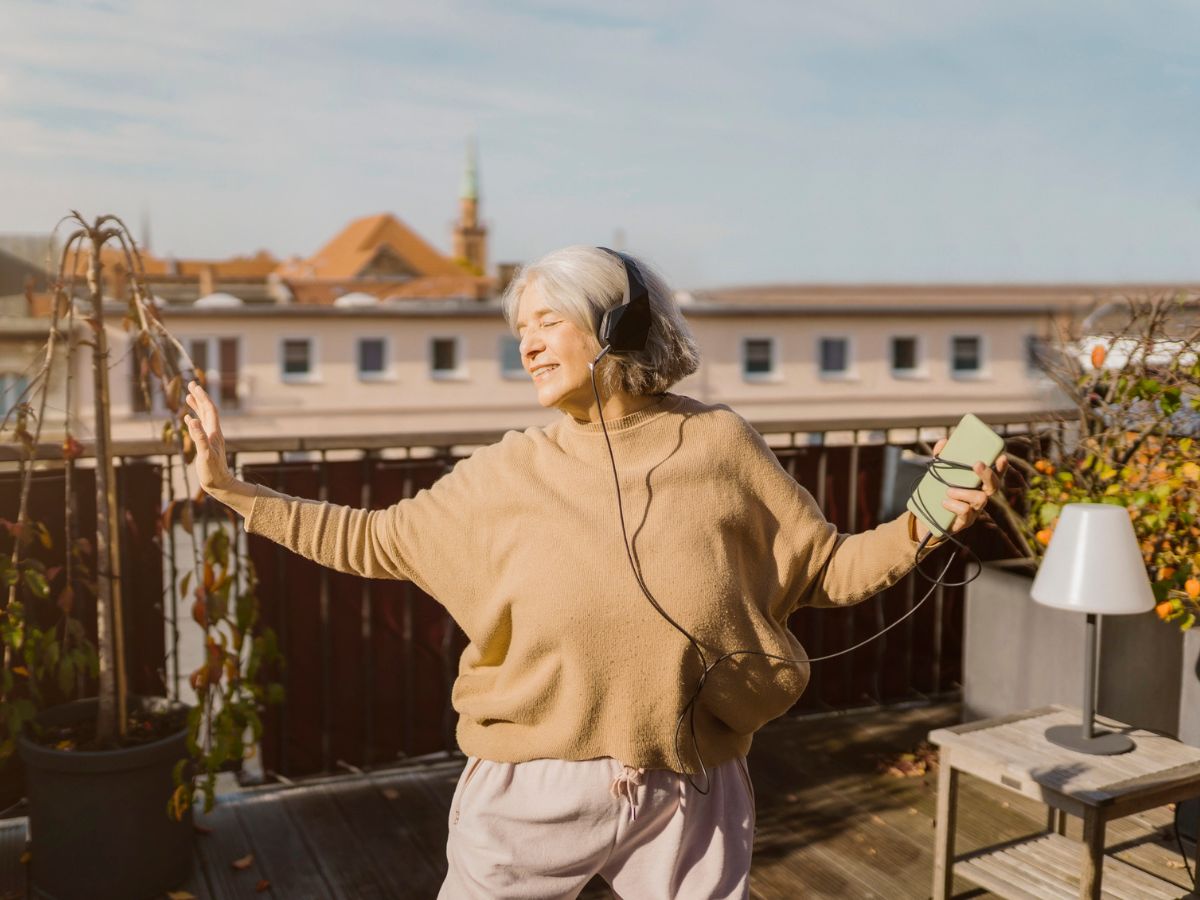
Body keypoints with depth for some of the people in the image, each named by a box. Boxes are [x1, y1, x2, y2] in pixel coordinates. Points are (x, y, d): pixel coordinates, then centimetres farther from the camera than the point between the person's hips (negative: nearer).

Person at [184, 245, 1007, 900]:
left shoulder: (719, 444, -4)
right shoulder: (506, 473, -2)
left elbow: (828, 568, 3)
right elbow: (372, 540, 5)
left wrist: (928, 523, -12)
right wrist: (232, 489, 2)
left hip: (690, 798, 0)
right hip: (531, 794, 1)